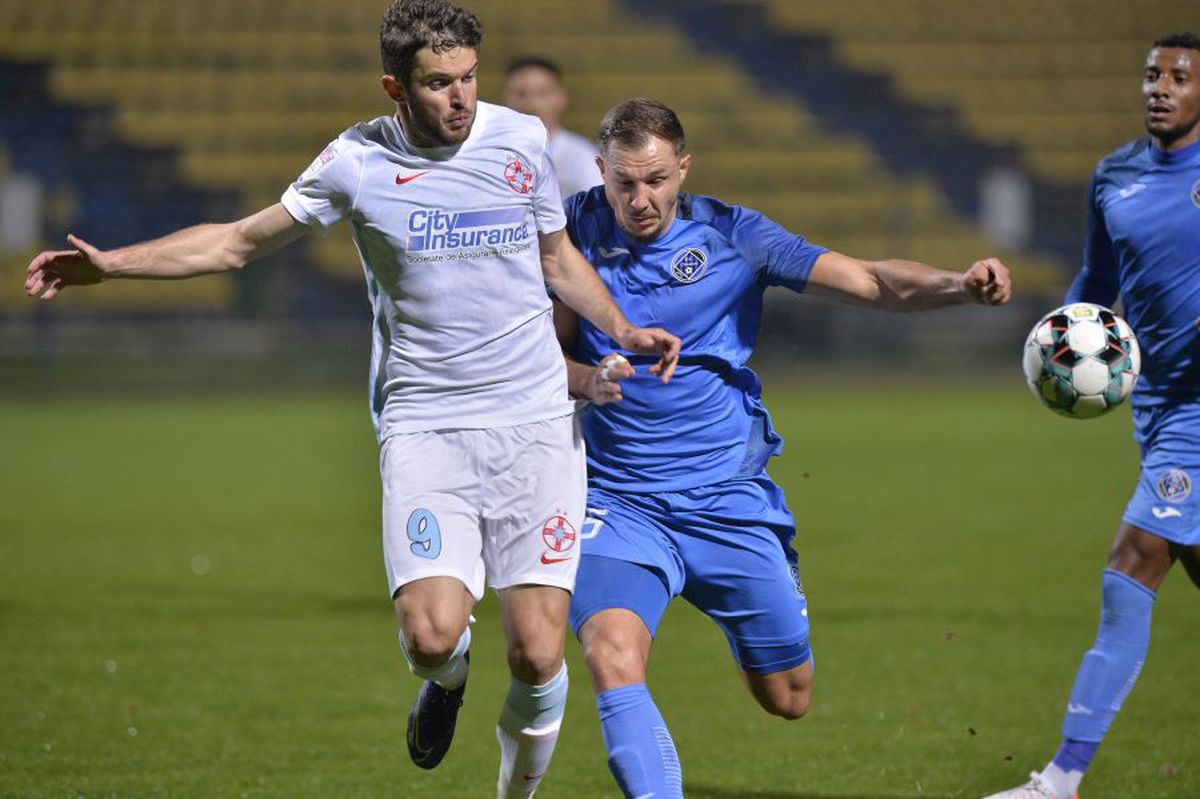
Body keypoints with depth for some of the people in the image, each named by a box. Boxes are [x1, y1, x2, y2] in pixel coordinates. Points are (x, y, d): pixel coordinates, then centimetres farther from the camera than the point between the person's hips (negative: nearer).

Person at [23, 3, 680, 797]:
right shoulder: (357, 163, 0)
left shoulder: (520, 139, 4)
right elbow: (241, 241, 11)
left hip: (534, 422, 1)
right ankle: (446, 677, 18)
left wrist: (622, 328, 4)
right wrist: (111, 264, 4)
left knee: (536, 656, -8)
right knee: (432, 634, -21)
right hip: (424, 426, -1)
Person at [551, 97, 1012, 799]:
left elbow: (875, 282, -10)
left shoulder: (731, 235, -6)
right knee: (613, 656, -29)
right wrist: (589, 380, -18)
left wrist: (960, 286, -28)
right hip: (619, 498, 0)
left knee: (788, 699, 12)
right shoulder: (580, 229, -3)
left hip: (729, 499, 1)